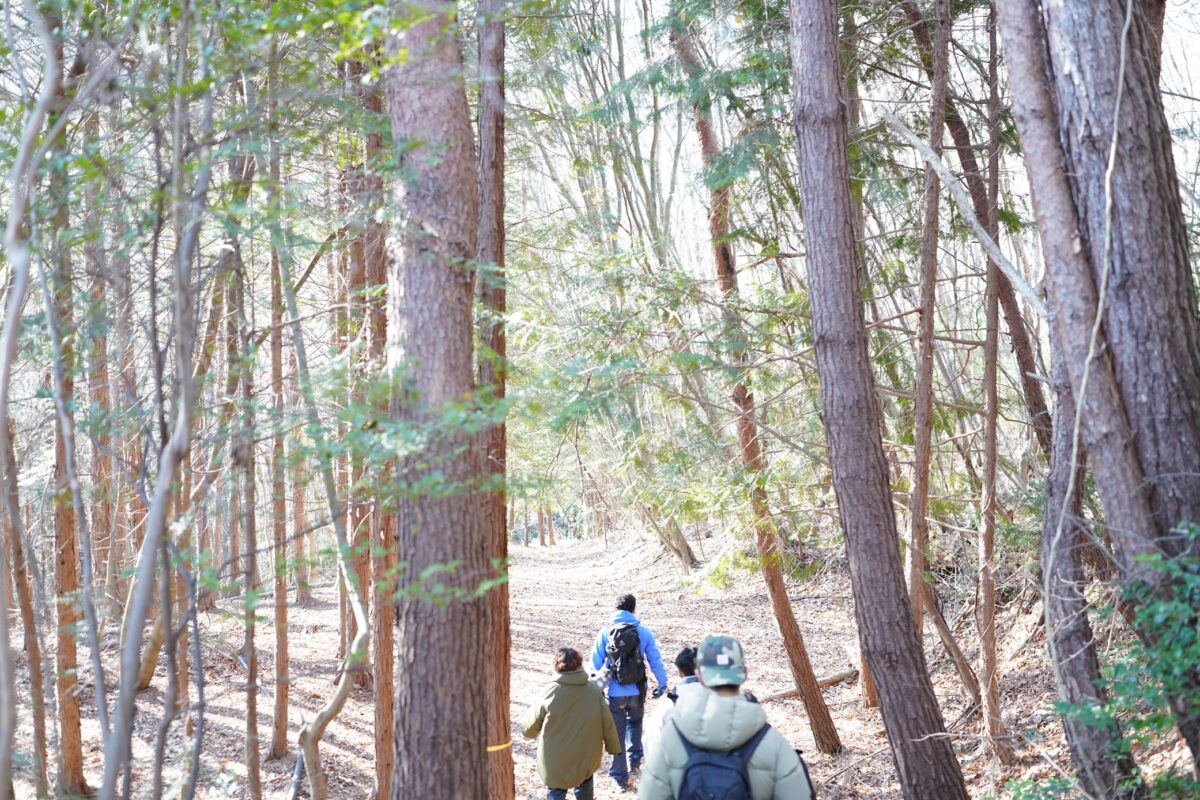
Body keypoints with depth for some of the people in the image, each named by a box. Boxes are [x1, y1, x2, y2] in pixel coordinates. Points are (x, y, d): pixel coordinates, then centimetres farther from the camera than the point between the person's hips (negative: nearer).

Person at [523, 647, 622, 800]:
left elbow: (532, 723, -4)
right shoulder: (595, 691, -10)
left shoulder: (551, 692, -15)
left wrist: (528, 732, 18)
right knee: (584, 787, 26)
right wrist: (613, 747, 12)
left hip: (556, 760, -2)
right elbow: (607, 723, -3)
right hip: (586, 756, 2)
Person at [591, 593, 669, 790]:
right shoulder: (644, 632, -5)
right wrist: (662, 684, 11)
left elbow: (595, 661, -3)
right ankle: (634, 758, 24)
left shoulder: (605, 632, -5)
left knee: (617, 734, 11)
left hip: (614, 693, -1)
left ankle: (620, 777, 16)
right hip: (637, 691, 1)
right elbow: (655, 660, -2)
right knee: (635, 722, 31)